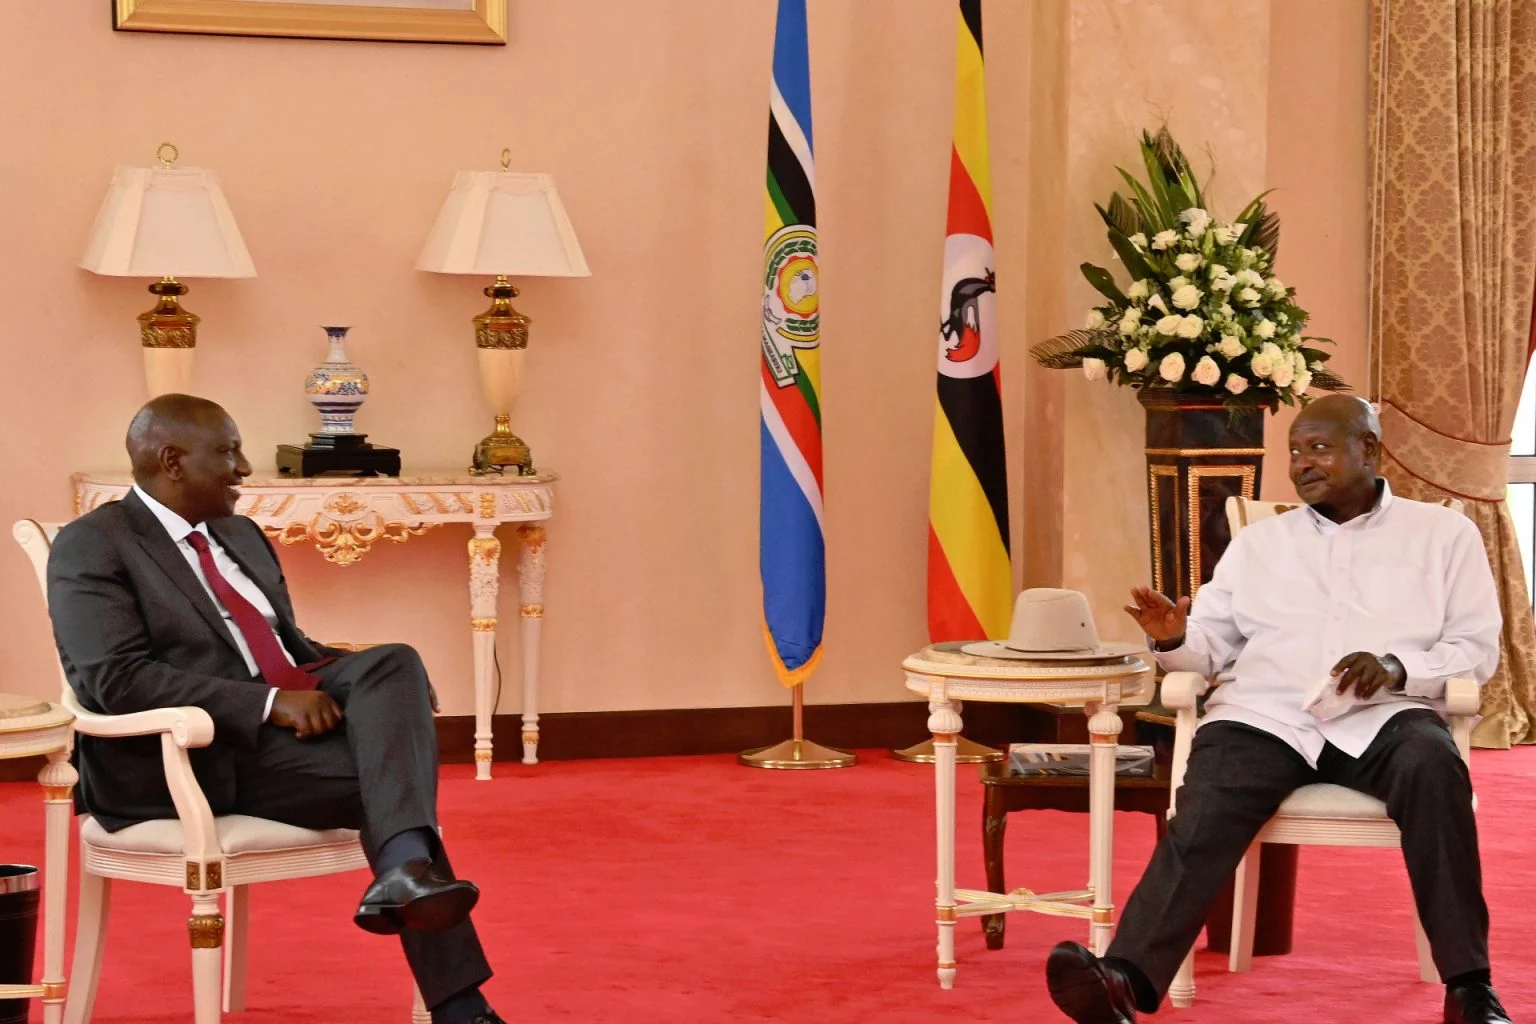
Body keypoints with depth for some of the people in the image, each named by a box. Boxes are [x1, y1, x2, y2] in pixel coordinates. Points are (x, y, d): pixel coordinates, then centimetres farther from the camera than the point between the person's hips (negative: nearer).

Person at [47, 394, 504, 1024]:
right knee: (393, 768, -24)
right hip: (200, 761, -8)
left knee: (393, 663, -21)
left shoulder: (241, 535, 21)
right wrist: (271, 703, -22)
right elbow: (117, 680, -17)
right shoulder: (91, 547, -5)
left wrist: (357, 681, 1)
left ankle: (405, 872, -35)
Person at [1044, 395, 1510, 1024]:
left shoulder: (1444, 533, 15)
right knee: (1203, 812, -29)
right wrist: (1173, 640, -9)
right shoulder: (1259, 543, 22)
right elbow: (1212, 645, 15)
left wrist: (1398, 668, -11)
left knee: (1432, 765, -37)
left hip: (1384, 715, -1)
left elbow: (1477, 647, 8)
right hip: (1268, 714, 2)